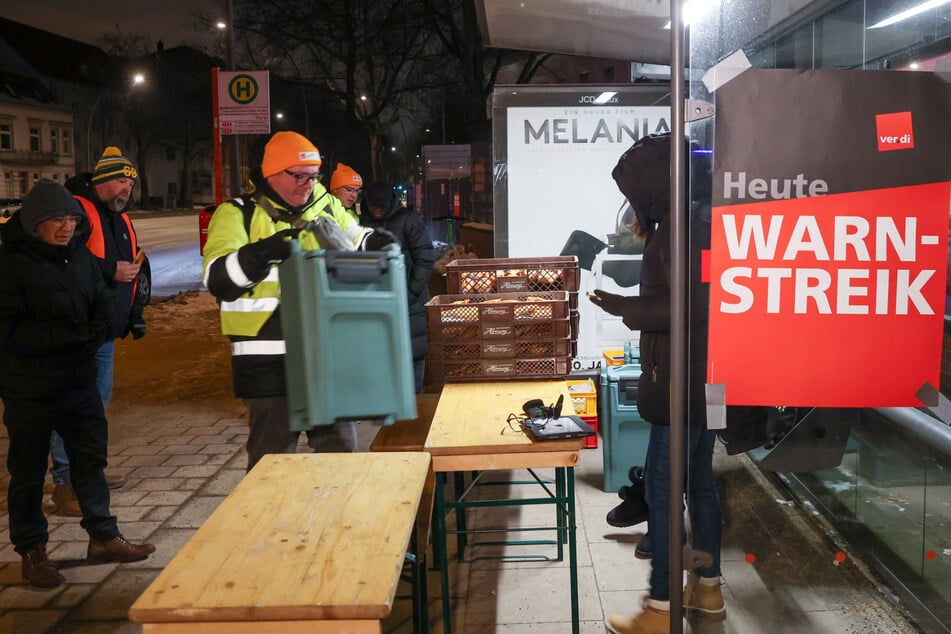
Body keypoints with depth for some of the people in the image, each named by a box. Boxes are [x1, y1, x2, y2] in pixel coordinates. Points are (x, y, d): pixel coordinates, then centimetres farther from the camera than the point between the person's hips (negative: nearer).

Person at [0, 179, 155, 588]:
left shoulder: (79, 255, 4)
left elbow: (103, 304, 11)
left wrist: (97, 330, -11)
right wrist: (68, 335, -26)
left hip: (79, 381, 6)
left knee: (91, 458, 15)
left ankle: (103, 537, 28)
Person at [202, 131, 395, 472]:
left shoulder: (325, 205, 11)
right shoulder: (238, 214, -3)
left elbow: (355, 241, 26)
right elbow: (217, 278, -15)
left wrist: (375, 242, 3)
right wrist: (264, 252, -30)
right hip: (268, 361, -4)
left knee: (340, 449, 13)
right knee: (272, 457, 5)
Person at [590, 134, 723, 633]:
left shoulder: (683, 230, -19)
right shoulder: (695, 223, 12)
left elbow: (687, 308, -26)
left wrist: (624, 307, -18)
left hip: (684, 384, -10)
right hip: (700, 380, 10)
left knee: (661, 491, -4)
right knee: (699, 483, 18)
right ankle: (706, 587, 31)